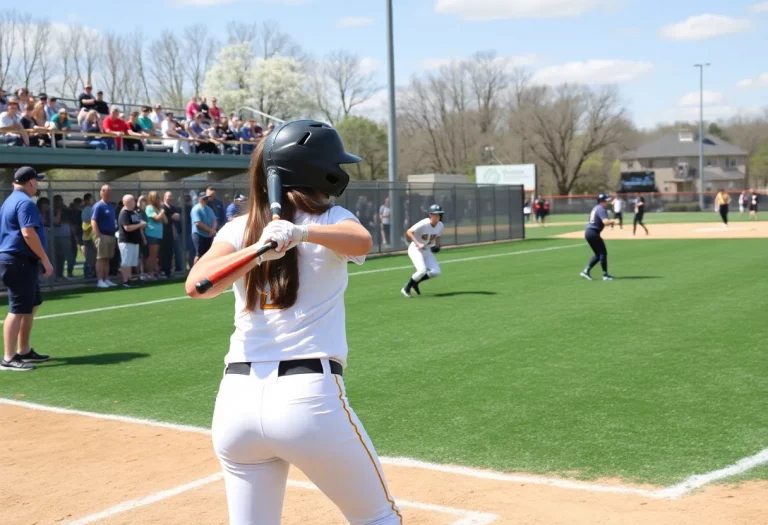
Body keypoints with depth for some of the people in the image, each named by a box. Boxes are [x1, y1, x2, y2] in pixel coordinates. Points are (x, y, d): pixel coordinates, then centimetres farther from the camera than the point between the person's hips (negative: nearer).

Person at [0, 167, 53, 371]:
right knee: (19, 309, -10)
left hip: (18, 260, 11)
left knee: (32, 305, 18)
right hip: (19, 261, -11)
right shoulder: (25, 202, -14)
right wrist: (46, 260, -19)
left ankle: (24, 351, 24)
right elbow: (28, 234, -24)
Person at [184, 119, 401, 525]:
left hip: (236, 400, 4)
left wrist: (256, 251, -20)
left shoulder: (239, 229, 9)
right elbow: (361, 241, -21)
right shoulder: (330, 218, 1)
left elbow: (195, 286, -8)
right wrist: (303, 233, -35)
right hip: (310, 398, -3)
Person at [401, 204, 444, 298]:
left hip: (427, 251, 7)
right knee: (422, 270, -25)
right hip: (415, 249, -7)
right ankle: (406, 288, -4)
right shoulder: (424, 224, -24)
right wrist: (418, 243, -31)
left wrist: (437, 245, -7)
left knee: (436, 272, -4)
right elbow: (408, 232, -23)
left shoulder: (440, 225, -5)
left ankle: (415, 283, 16)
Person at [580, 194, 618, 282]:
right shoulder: (601, 209, -12)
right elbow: (606, 222, -26)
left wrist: (611, 221, 16)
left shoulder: (595, 208, 18)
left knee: (598, 254, 16)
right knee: (603, 253, -4)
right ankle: (605, 274, -1)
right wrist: (613, 221, -9)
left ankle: (586, 271, 13)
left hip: (588, 232, 10)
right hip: (593, 233, -10)